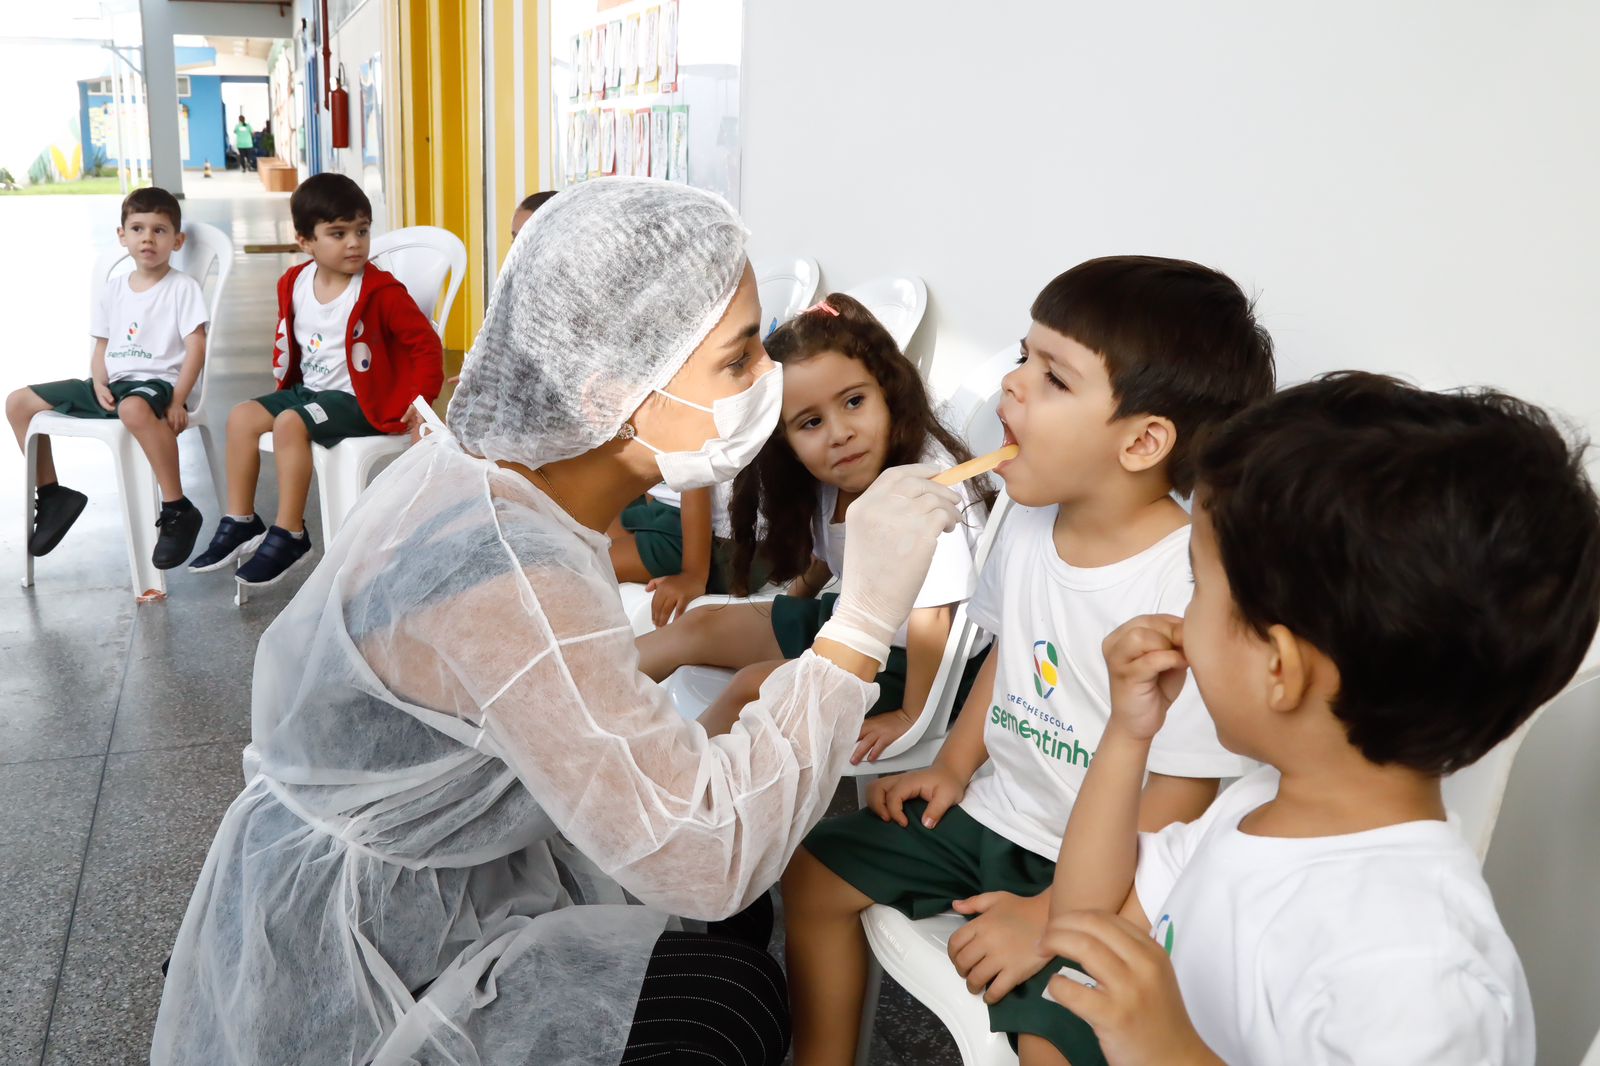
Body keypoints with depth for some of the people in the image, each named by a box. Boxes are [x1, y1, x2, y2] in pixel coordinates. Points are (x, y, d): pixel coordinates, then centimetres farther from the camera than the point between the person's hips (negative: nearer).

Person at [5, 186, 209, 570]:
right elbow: (102, 348, 16)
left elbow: (196, 348, -12)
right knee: (18, 402, 5)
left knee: (134, 408, -44)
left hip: (156, 382, -7)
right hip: (112, 384, 7)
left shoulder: (182, 287, -4)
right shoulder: (110, 290, 13)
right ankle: (51, 493, 16)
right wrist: (99, 384, -6)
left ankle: (177, 510, -35)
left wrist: (178, 401, -21)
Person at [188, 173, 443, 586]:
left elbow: (426, 343, -14)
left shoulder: (381, 291, -15)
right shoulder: (295, 284, 4)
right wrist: (284, 386, 16)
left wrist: (422, 399, -20)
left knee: (289, 424, -28)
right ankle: (240, 522, 5)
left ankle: (289, 534, -20)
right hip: (308, 389, 8)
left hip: (358, 400, -8)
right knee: (242, 416, -3)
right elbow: (288, 341, 20)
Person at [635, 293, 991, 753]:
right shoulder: (830, 479, -8)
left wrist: (910, 716, -24)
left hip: (911, 663, -8)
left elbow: (931, 619, -30)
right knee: (703, 624, 5)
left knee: (754, 685, -17)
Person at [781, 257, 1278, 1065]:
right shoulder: (1029, 523, -5)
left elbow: (1172, 807, -21)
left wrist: (1049, 917, -18)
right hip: (991, 810, 7)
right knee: (816, 870, 9)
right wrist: (954, 765, 6)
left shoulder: (1191, 588, -27)